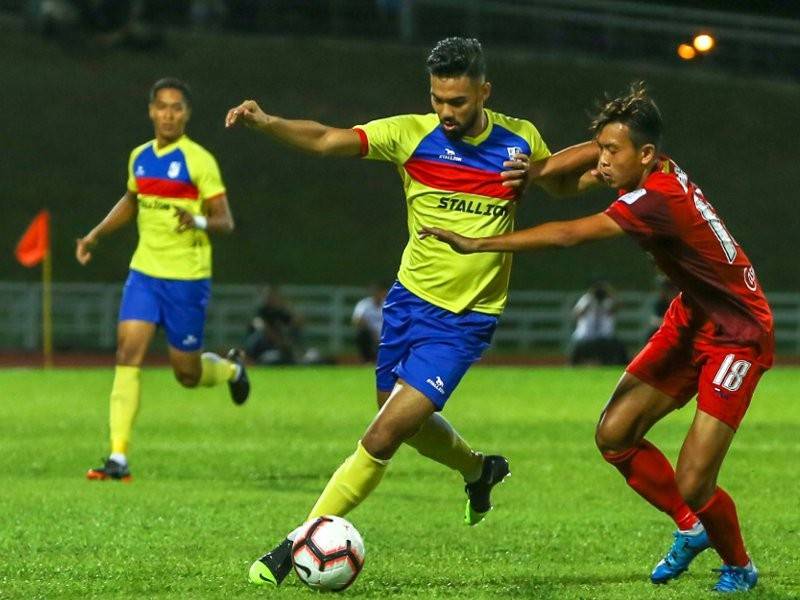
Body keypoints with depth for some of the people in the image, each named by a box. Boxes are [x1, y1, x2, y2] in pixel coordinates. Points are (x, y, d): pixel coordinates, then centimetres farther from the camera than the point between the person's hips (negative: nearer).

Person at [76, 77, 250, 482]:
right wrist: (95, 235, 19)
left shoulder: (198, 160, -10)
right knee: (127, 353, -12)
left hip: (187, 278, -4)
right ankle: (118, 457, -14)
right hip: (144, 272, 4)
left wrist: (199, 222, -32)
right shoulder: (139, 157, 8)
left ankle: (231, 369, 41)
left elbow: (225, 221, -11)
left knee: (187, 374, 4)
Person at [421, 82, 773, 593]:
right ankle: (690, 529, 21)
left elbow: (567, 235, -36)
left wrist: (478, 244, -33)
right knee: (614, 436, 0)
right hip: (690, 321, 9)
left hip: (736, 336, -9)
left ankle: (739, 567, 18)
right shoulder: (654, 176, -4)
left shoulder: (659, 198, -30)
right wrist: (539, 171, -4)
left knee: (691, 486, -11)